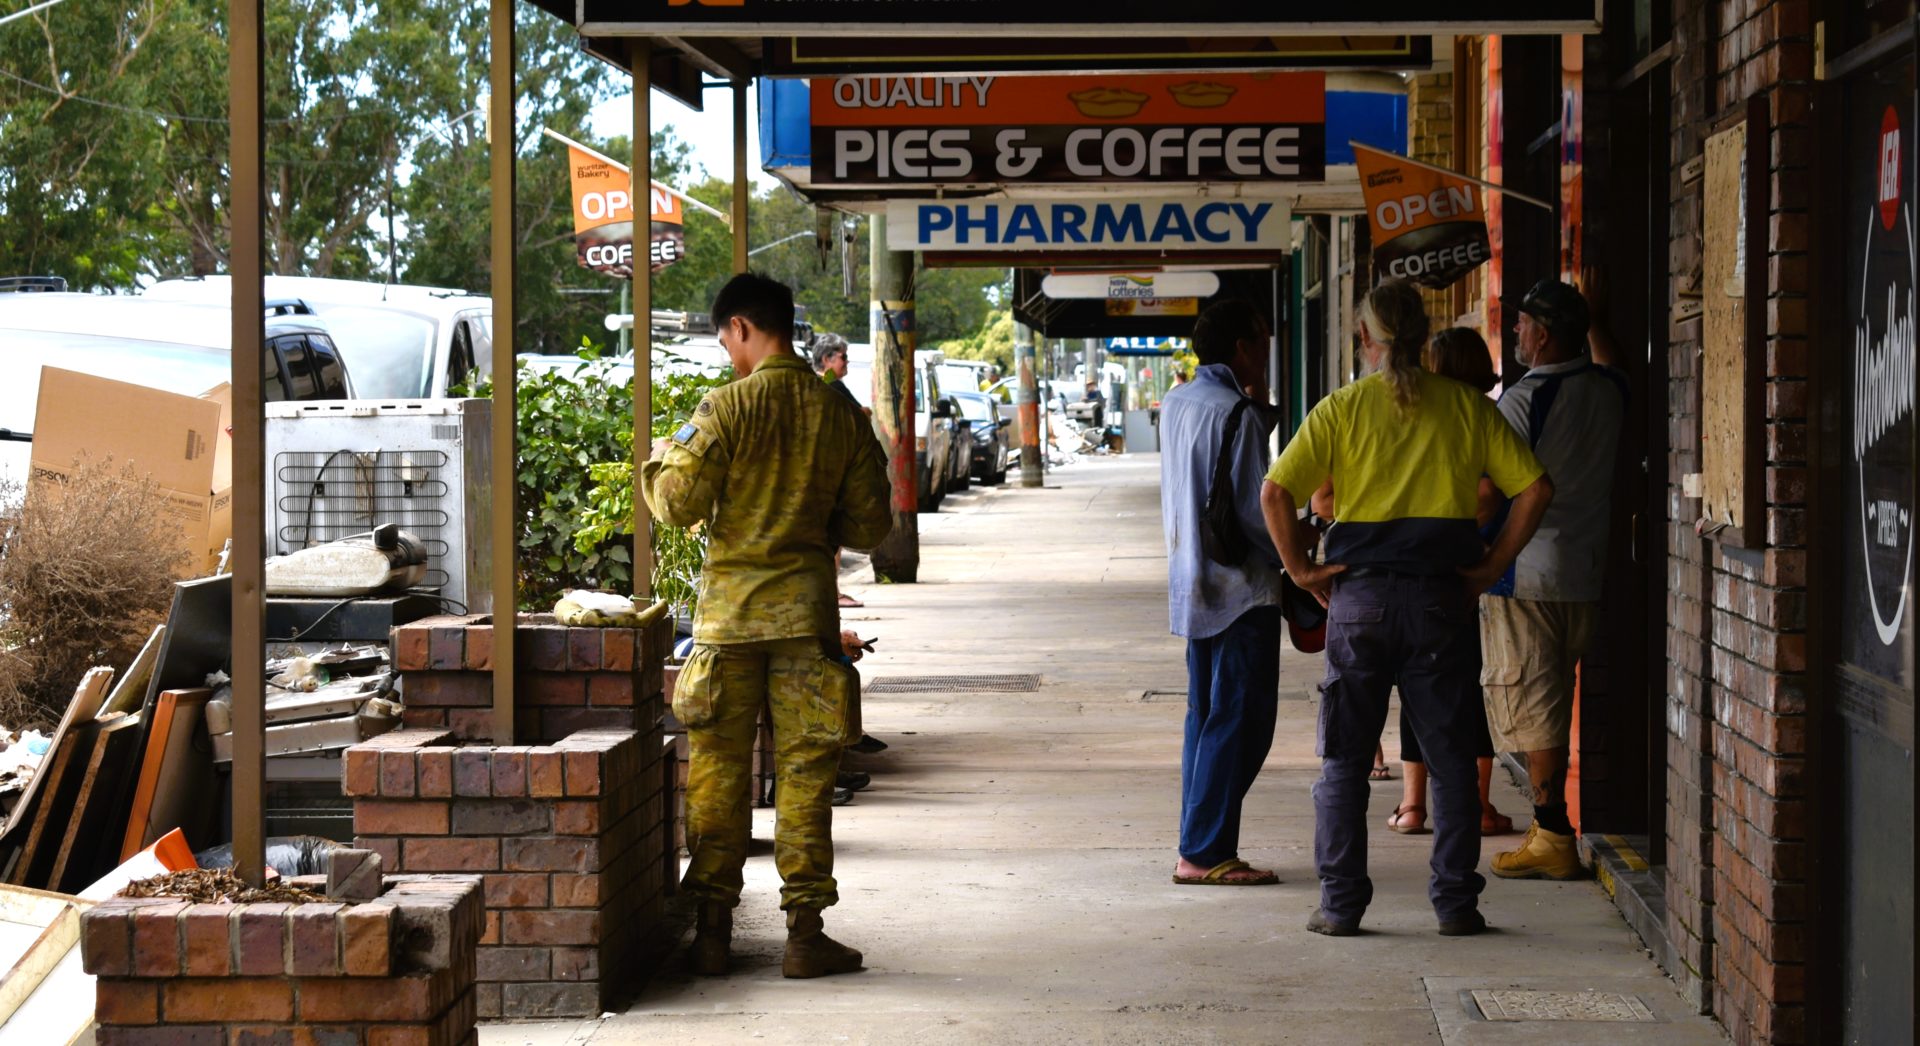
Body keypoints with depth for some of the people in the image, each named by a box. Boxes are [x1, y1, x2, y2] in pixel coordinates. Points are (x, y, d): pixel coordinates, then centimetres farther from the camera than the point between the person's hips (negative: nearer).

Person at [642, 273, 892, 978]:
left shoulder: (727, 408, -8)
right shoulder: (842, 415, 2)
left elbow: (680, 504, -10)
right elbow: (869, 524, 5)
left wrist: (663, 459, 11)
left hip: (729, 609, -2)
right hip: (806, 611, 2)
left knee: (718, 773, 6)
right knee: (804, 774, 6)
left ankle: (712, 930, 9)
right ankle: (805, 933, 6)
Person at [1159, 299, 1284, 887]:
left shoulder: (1176, 404, 11)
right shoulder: (1237, 415, -16)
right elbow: (1256, 511, -18)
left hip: (1191, 585, 9)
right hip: (1241, 589, -9)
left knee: (1206, 716, 13)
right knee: (1239, 721, -5)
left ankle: (1199, 845, 16)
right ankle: (1205, 852, -6)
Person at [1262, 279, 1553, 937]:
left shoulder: (1342, 408, -1)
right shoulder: (1466, 406, 3)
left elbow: (1275, 492, -11)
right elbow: (1534, 488, -1)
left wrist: (1302, 570, -2)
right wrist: (1491, 566, 3)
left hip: (1359, 594, -1)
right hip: (1442, 595, 1)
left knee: (1344, 759, 8)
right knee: (1450, 757, 9)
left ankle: (1341, 904, 7)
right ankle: (1456, 902, 8)